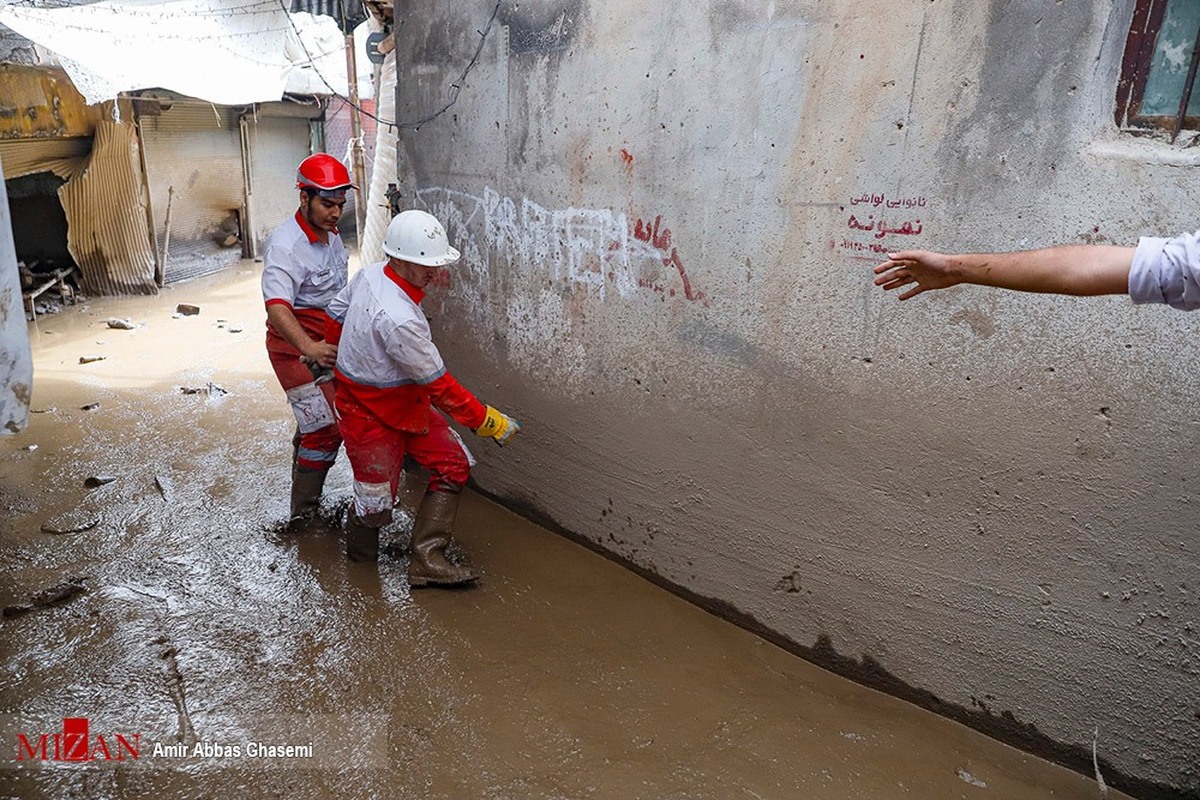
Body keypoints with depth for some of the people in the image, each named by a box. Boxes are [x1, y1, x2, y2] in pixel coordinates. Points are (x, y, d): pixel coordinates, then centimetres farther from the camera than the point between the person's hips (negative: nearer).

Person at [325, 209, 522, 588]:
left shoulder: (369, 274, -7)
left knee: (453, 465, 2)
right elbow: (439, 384, -26)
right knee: (376, 505, 7)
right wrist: (486, 420, -15)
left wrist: (331, 356, 30)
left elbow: (336, 314, 11)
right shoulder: (400, 320, -34)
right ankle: (360, 555, 42)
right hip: (372, 416, -10)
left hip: (407, 401, 10)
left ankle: (427, 561, 6)